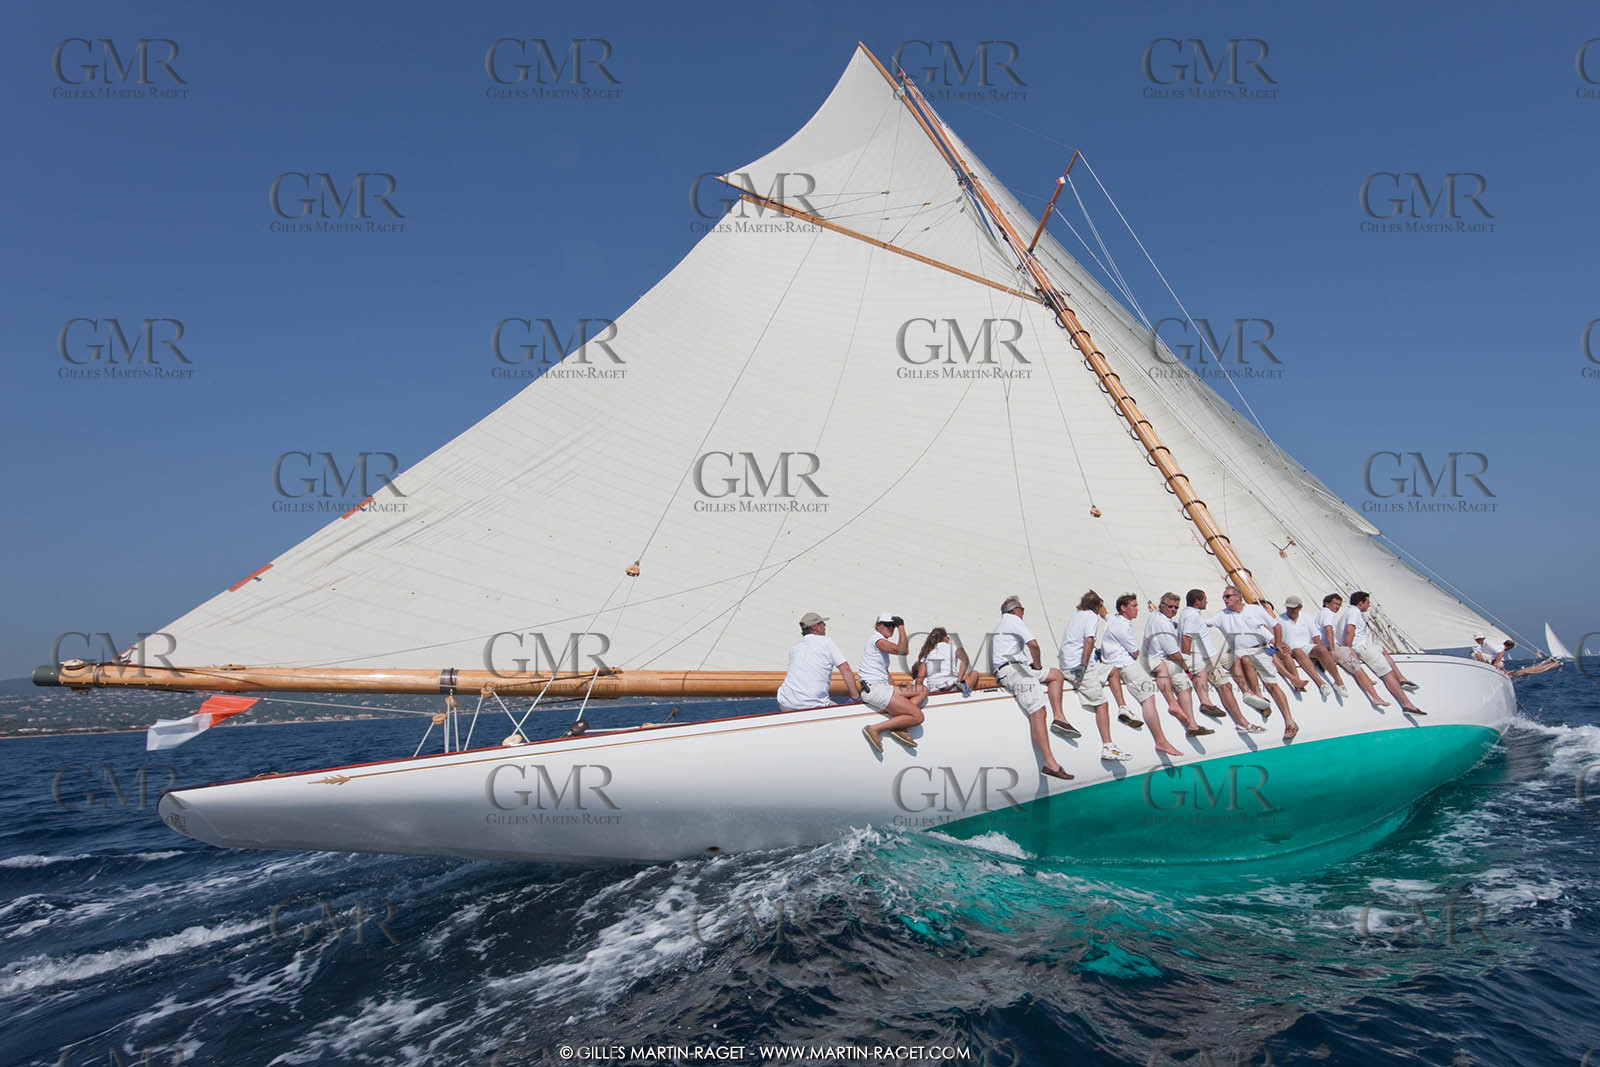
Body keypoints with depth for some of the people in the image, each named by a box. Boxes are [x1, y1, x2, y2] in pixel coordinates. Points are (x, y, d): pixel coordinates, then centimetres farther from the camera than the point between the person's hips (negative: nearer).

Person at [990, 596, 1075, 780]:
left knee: (1056, 675, 19)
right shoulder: (1014, 620, 0)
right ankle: (1049, 763, -26)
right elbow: (1033, 644, -13)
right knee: (1037, 711, -19)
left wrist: (1035, 666, 21)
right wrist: (1037, 664, 2)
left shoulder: (1000, 624, 29)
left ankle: (1058, 718, 1)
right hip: (1012, 669, -10)